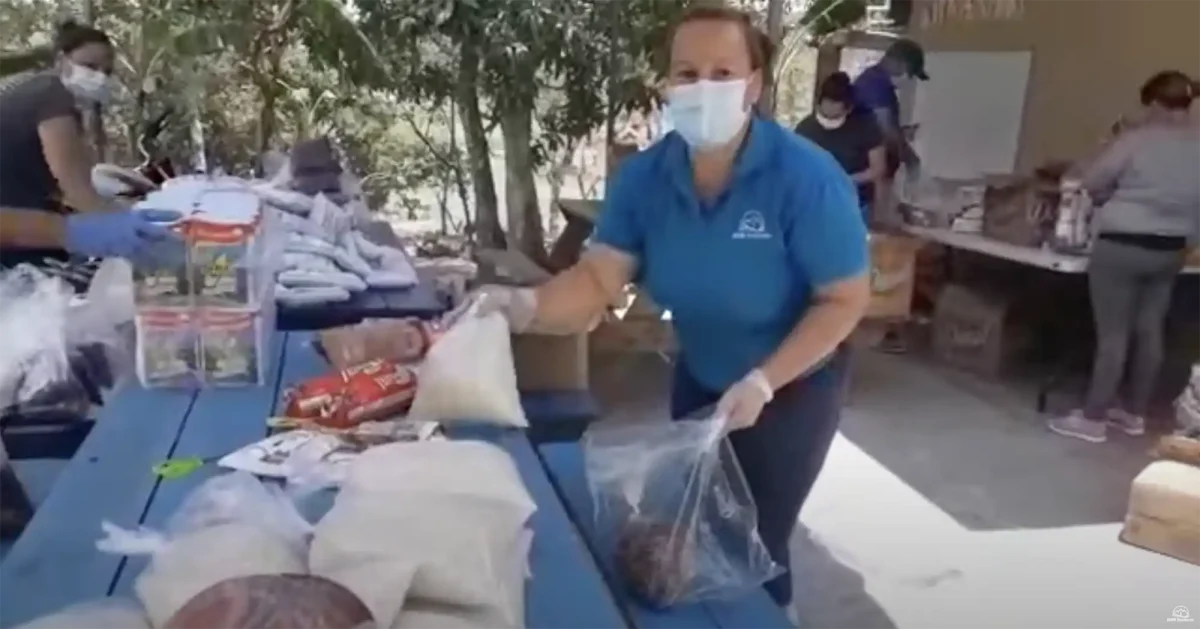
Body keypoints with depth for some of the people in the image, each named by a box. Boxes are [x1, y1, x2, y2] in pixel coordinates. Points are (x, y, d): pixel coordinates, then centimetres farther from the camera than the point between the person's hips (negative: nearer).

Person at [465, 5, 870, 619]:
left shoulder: (806, 177, -28)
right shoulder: (644, 175, -16)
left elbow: (844, 300, -23)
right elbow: (598, 277, -22)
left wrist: (762, 383, -30)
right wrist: (528, 306, -42)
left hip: (792, 390, -4)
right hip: (698, 381, 5)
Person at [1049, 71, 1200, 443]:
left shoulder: (1137, 140, -14)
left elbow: (1090, 182, -6)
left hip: (1122, 246, -6)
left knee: (1113, 334, -2)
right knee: (1150, 332, 13)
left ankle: (1093, 419, 4)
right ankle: (1135, 414, 24)